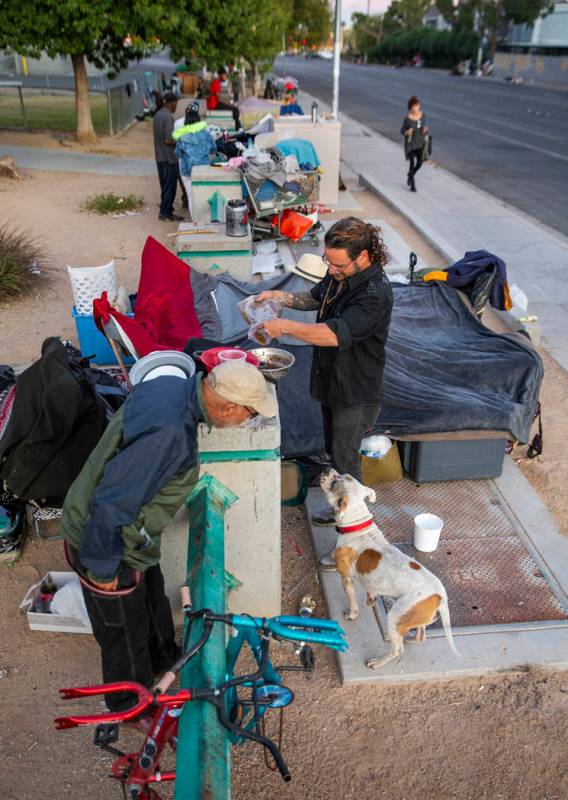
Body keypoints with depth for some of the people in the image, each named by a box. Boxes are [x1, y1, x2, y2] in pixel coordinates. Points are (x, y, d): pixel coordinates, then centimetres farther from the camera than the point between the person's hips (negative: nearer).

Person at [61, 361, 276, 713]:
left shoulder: (171, 385, -9)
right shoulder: (168, 433, -39)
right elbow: (113, 505, -35)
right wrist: (103, 569, -21)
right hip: (105, 542, -8)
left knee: (153, 600, 31)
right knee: (126, 633, 17)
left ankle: (163, 658, 59)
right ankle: (132, 707, 44)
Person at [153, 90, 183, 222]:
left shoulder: (157, 115, 11)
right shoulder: (168, 117, -17)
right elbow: (169, 140, -21)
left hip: (160, 156, 9)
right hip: (169, 157, -9)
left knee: (165, 185, 14)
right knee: (170, 185, -1)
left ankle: (167, 211, 19)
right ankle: (165, 212, 2)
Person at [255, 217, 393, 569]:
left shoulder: (375, 294, -30)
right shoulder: (341, 274, -3)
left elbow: (334, 334, -40)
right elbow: (317, 297, 17)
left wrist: (286, 326, -31)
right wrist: (282, 297, -1)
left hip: (356, 394, -9)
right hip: (333, 383, 9)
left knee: (345, 462, 2)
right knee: (335, 451, 24)